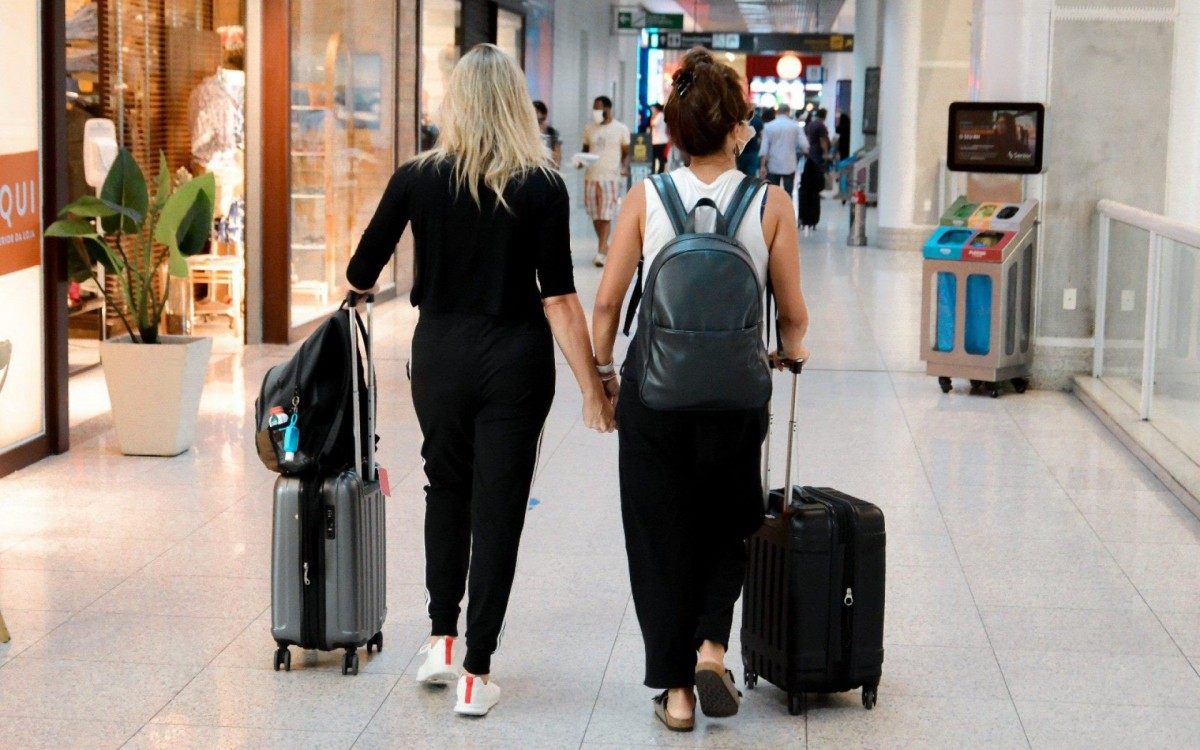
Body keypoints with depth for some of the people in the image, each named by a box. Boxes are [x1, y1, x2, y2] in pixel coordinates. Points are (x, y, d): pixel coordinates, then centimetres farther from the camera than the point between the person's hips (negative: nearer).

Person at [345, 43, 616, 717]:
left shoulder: (419, 177, -3)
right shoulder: (542, 185, -8)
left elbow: (361, 275, 4)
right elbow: (559, 296, -12)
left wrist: (361, 290, 28)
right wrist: (592, 386, -7)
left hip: (440, 353, 2)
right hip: (515, 359, -2)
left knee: (447, 489, 23)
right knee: (498, 508, 5)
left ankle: (442, 642, 25)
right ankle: (475, 674, 6)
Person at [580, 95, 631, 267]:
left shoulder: (621, 129, 1)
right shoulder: (589, 129, 11)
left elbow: (627, 152, 5)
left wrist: (625, 167, -14)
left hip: (611, 177, -4)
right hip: (591, 177, 4)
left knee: (606, 216, -9)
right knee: (595, 215, 8)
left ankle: (601, 252, -11)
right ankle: (604, 247, 23)